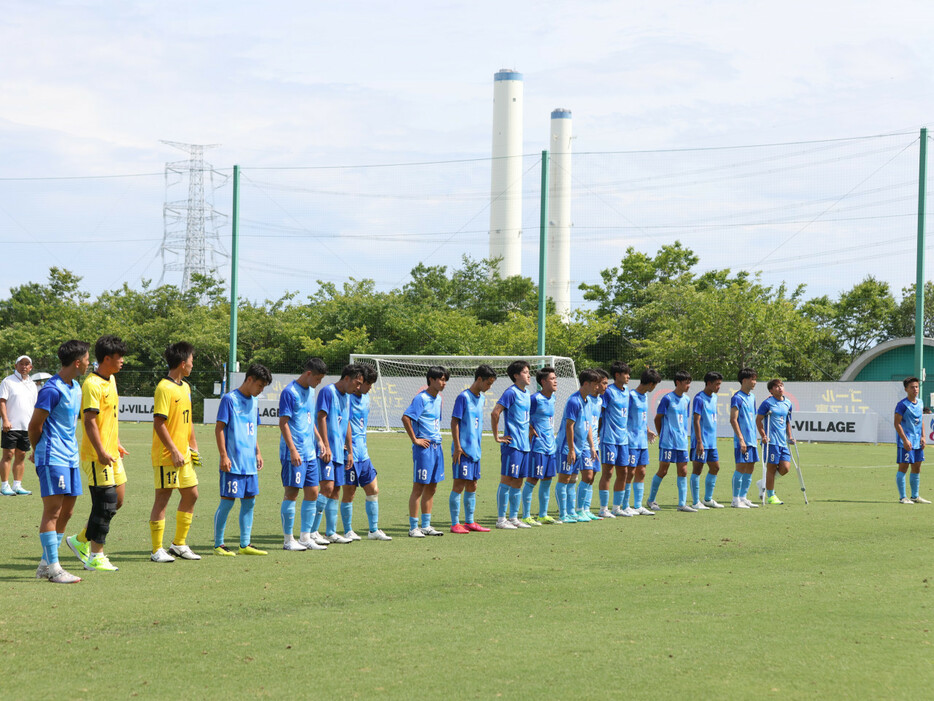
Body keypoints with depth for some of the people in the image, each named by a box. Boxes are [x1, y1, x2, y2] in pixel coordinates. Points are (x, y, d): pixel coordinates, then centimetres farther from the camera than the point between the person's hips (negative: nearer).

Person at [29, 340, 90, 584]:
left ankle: (45, 564, 17)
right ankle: (53, 568, -7)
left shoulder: (75, 388, 14)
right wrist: (39, 451, 5)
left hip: (70, 458, 9)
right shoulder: (52, 390, -15)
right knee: (53, 511, -8)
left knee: (66, 511, 10)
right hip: (52, 458, -9)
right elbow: (34, 425, -10)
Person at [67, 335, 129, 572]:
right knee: (105, 504, -7)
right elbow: (90, 421, -21)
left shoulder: (111, 380, 14)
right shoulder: (92, 385, -16)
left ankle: (81, 540, 24)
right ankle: (95, 557, 2)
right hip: (97, 455, -10)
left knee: (117, 500, 11)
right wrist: (101, 452, -24)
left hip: (111, 454, 10)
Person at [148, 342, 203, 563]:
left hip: (183, 454, 9)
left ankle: (179, 544, 22)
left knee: (191, 494, 12)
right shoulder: (164, 388, -15)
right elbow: (159, 423, -19)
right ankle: (157, 550, 1)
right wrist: (174, 451, -20)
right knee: (162, 498, -4)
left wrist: (193, 446, 17)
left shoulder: (185, 387, 14)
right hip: (166, 455, -9)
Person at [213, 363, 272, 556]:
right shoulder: (229, 399, -8)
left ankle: (245, 544, 15)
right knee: (228, 501, -5)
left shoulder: (253, 401, 15)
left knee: (249, 501, 8)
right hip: (233, 463, -8)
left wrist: (258, 453, 19)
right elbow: (219, 428, -11)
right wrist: (224, 456, -15)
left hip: (250, 463, 8)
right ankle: (218, 544, 3)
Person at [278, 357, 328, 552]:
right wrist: (293, 450, -19)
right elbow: (283, 423, -15)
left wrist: (319, 440, 18)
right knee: (291, 493, -4)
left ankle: (305, 537, 14)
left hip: (310, 453, 9)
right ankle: (288, 539, 1)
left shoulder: (310, 391, 15)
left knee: (312, 492, 7)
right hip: (295, 453, -9)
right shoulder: (290, 392, -11)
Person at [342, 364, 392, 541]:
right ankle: (348, 531, 10)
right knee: (349, 493, 0)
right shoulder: (347, 398, -14)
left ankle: (373, 530, 13)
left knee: (373, 490, 7)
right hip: (350, 453, -8)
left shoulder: (365, 397, 13)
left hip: (363, 453, 8)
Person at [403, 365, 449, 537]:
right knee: (419, 487, -4)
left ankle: (426, 526, 19)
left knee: (431, 488, 11)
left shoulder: (438, 399, 14)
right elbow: (406, 417, -22)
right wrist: (415, 439, -17)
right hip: (424, 447, -8)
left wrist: (437, 440, 15)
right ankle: (413, 527, 0)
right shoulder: (421, 398, -12)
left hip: (436, 447, 8)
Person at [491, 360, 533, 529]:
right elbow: (495, 413, -18)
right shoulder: (511, 392, -11)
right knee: (507, 480, -5)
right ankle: (501, 519, -2)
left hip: (524, 444, 8)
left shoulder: (527, 394, 15)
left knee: (518, 482, 11)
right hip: (512, 444, -8)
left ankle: (514, 518, 17)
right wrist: (497, 437, -15)